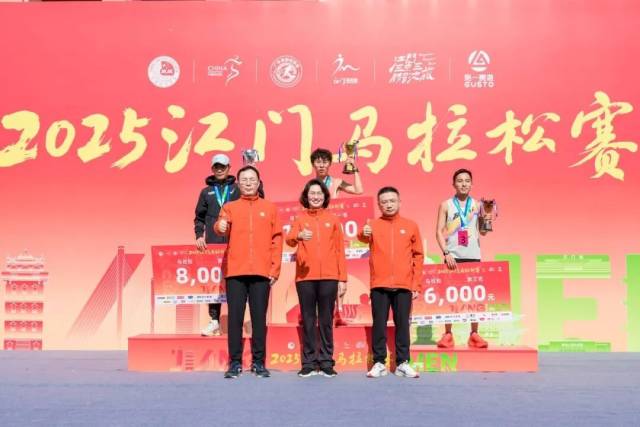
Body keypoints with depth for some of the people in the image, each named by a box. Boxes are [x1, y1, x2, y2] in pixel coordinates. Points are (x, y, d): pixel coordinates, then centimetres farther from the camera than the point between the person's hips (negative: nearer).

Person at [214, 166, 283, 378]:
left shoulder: (270, 208, 11)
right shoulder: (230, 207, 11)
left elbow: (277, 240, 8)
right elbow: (221, 227, -7)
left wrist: (275, 269, 1)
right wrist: (220, 226, -31)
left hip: (261, 273, 0)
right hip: (235, 272, 0)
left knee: (259, 317, 3)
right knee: (235, 317, 1)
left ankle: (258, 362, 11)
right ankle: (235, 363, 8)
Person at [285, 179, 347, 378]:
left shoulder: (333, 219, 11)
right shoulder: (300, 218, 8)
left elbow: (340, 250, 10)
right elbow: (289, 240, -9)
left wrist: (342, 278, 3)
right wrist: (299, 236, -32)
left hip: (329, 277, 0)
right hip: (305, 277, 0)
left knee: (326, 320, 3)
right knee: (308, 320, 2)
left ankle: (326, 362, 8)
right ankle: (309, 362, 7)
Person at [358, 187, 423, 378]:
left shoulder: (411, 226, 7)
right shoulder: (373, 225, 5)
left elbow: (418, 256, 8)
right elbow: (364, 237, -16)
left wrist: (416, 284, 3)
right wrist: (363, 233, -40)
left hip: (404, 286, 1)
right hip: (379, 285, -1)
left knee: (402, 324, 5)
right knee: (379, 324, 2)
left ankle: (403, 363, 12)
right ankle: (379, 363, 9)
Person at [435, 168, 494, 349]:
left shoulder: (477, 205, 8)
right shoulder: (446, 205, 3)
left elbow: (483, 232, 5)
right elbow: (439, 232, -2)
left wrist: (488, 214, -9)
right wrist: (446, 253, -12)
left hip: (473, 255, 2)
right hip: (453, 256, -2)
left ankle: (474, 335, 11)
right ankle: (448, 335, 4)